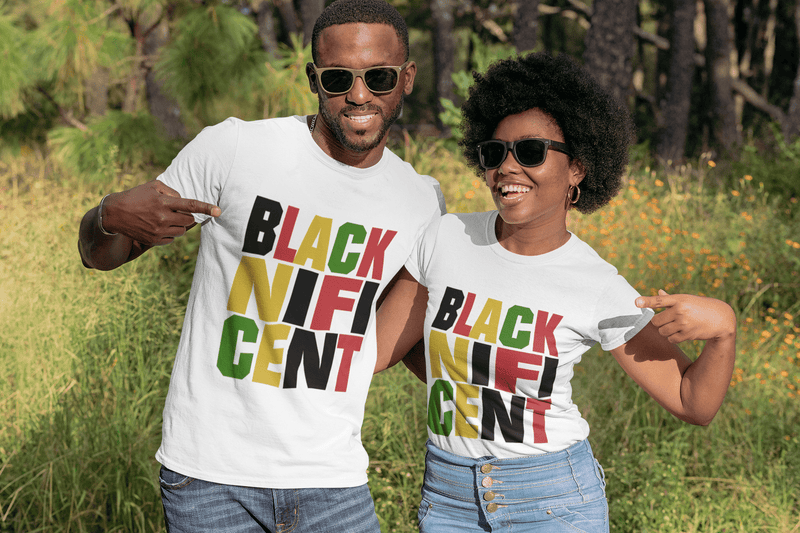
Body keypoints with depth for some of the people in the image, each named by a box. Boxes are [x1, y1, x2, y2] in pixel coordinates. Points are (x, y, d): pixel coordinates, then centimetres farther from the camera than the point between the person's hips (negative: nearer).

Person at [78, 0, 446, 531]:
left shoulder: (423, 202, 4)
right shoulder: (233, 148, -8)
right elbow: (100, 255, -1)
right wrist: (113, 214, -22)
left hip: (332, 483, 3)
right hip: (209, 475, -2)